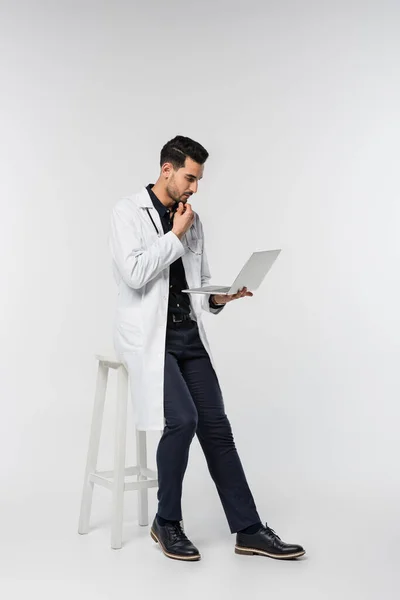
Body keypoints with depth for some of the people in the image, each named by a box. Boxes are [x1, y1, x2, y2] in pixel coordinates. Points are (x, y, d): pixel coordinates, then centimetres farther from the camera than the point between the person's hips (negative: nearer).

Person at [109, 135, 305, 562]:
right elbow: (133, 274, -18)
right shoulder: (128, 212, -4)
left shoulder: (193, 220, 13)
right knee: (182, 419, -21)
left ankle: (248, 530, 7)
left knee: (215, 426, 0)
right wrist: (175, 235, -11)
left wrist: (219, 298, -3)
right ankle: (166, 522, 1)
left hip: (189, 334, 6)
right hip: (148, 334, -6)